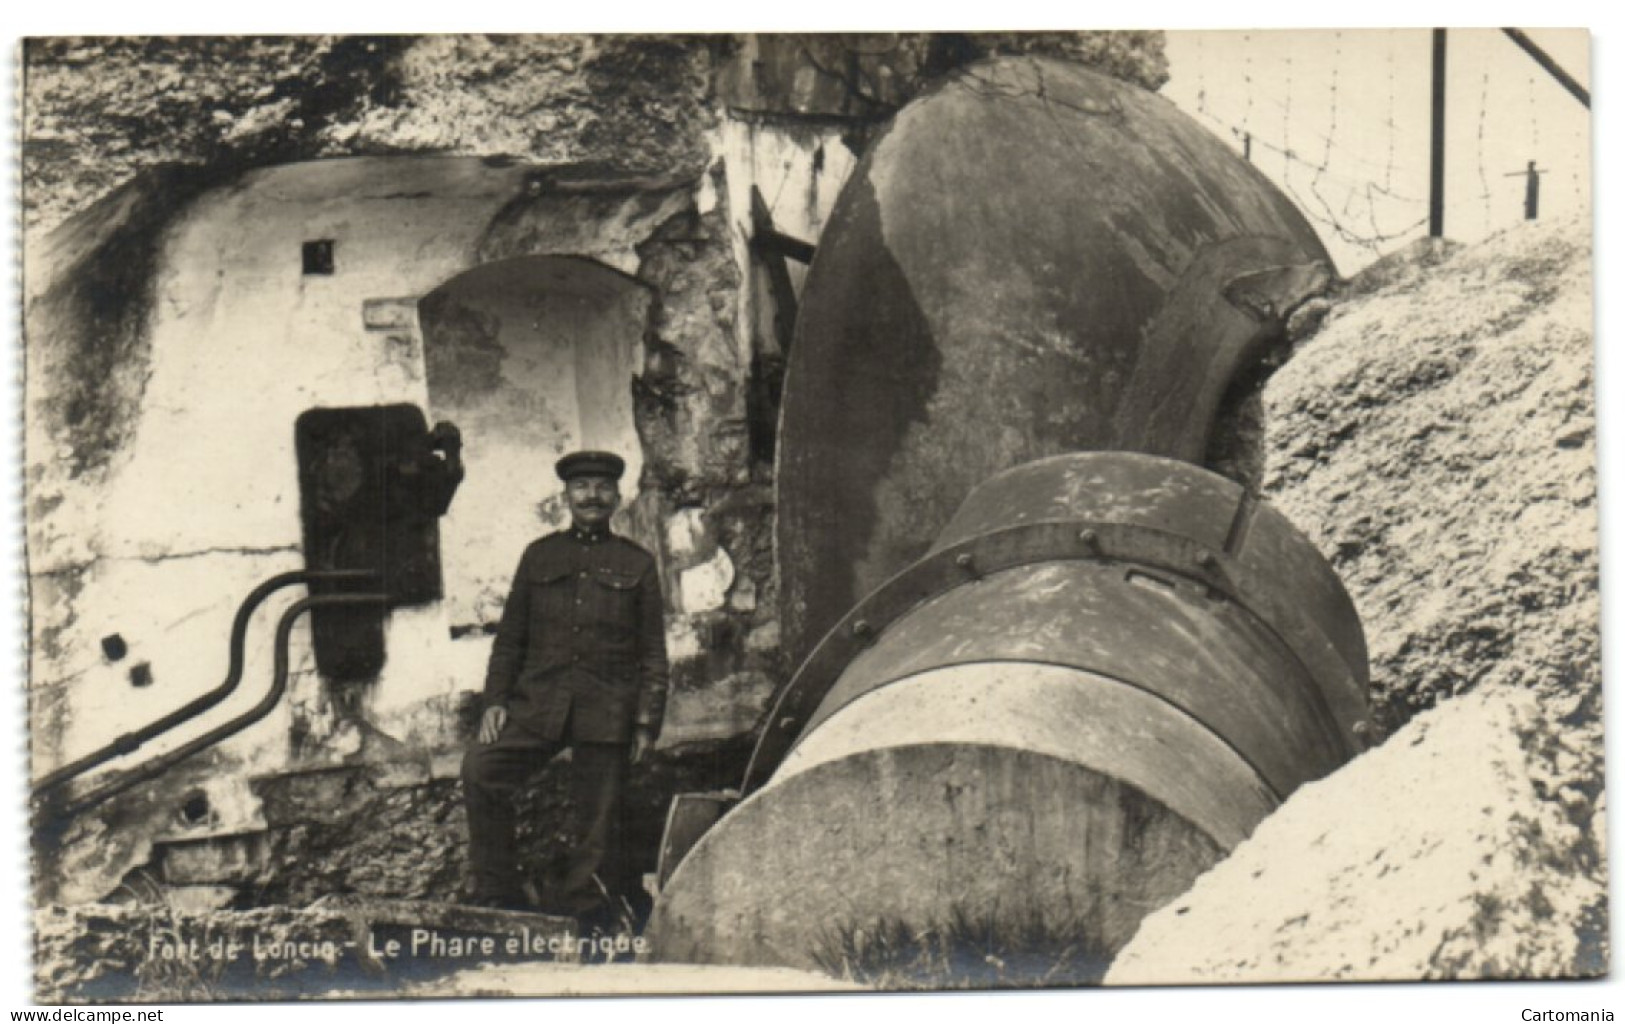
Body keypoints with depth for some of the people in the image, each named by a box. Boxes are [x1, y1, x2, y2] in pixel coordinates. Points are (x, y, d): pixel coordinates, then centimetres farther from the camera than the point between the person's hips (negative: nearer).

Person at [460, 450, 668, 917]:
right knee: (480, 767, -17)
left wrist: (647, 722, -1)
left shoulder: (637, 564, 9)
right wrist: (495, 700, 1)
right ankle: (494, 892, -5)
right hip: (538, 702, 1)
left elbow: (653, 652, 7)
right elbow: (509, 636, 13)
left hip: (606, 709, -1)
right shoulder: (539, 556, 13)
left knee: (597, 817, 0)